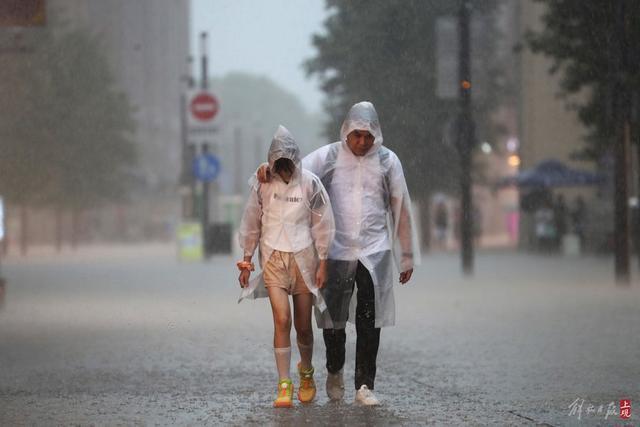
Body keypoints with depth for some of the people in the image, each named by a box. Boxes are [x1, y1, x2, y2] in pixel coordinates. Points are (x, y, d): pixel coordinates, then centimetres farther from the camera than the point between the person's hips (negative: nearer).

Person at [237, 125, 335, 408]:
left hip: (303, 257, 0)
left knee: (303, 326, 5)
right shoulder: (262, 184, -1)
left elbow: (322, 223, 1)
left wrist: (323, 263, 0)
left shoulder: (309, 183, -4)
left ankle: (306, 373, 34)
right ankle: (284, 386, -8)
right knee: (282, 320, -13)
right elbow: (251, 223, 8)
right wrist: (246, 261, 8)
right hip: (273, 258, 0)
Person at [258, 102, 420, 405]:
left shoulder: (387, 161, 4)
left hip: (374, 252, 0)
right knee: (333, 318, 6)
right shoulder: (330, 157, 1)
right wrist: (269, 169, -32)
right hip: (336, 251, 0)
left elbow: (400, 209, 9)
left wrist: (407, 257, 10)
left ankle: (364, 386, 1)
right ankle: (335, 372, 31)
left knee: (369, 322, -4)